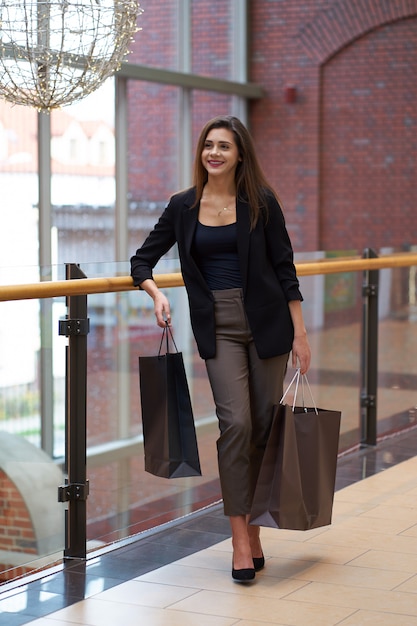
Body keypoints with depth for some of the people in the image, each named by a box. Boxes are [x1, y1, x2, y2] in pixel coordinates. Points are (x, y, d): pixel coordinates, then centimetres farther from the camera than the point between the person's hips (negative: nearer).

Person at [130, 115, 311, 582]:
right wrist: (156, 293, -13)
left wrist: (299, 333, -2)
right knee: (236, 422, -12)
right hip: (218, 326, 0)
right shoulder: (183, 206, 4)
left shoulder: (261, 202, -1)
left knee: (264, 425, 3)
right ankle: (240, 540, -7)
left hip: (266, 321, 0)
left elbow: (284, 268, 1)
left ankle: (253, 529, 17)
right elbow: (142, 261, 8)